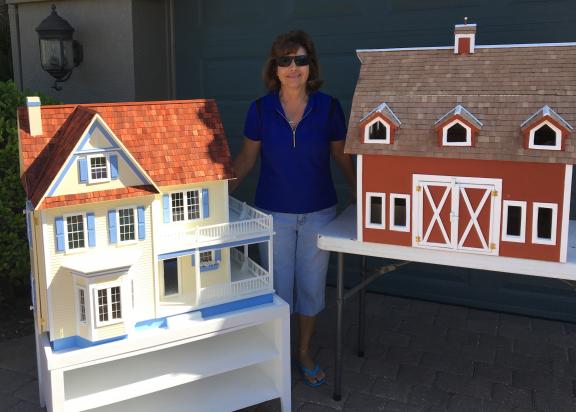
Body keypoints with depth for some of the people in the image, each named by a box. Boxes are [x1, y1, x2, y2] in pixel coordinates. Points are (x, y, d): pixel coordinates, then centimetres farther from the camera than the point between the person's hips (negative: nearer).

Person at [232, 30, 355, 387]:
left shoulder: (328, 107, -7)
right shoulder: (261, 110, -7)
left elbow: (343, 157, 3)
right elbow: (246, 158, 4)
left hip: (318, 213, 1)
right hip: (274, 213, 0)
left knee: (312, 286, 12)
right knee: (278, 289, 8)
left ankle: (305, 352, 34)